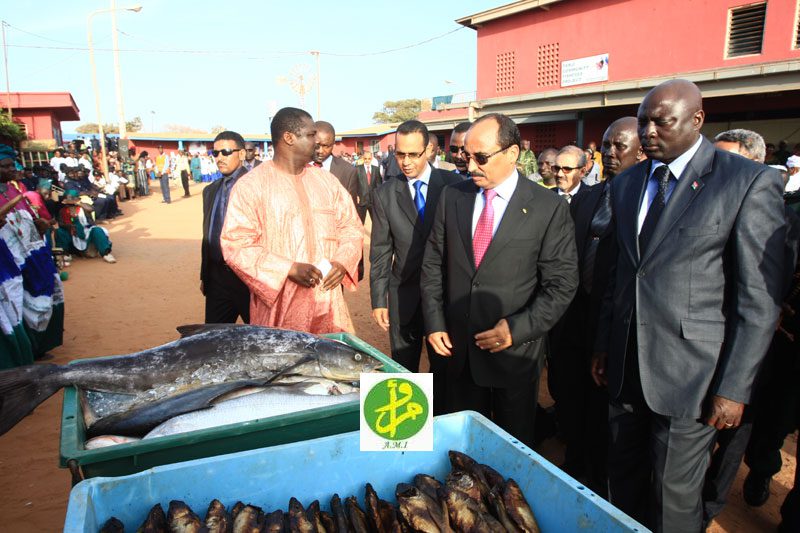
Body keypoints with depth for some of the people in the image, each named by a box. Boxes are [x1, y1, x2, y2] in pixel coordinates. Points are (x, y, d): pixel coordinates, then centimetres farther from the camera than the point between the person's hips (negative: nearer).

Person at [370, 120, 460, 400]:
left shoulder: (453, 184, -4)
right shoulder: (385, 194, 0)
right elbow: (380, 252, 2)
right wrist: (378, 299, 0)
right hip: (404, 296, 1)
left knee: (445, 367, 11)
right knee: (404, 369, 12)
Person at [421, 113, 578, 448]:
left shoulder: (549, 208, -8)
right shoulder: (452, 197, 3)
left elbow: (562, 284, -7)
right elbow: (433, 265, 7)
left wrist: (518, 329, -16)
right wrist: (434, 323, 1)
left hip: (514, 352, -2)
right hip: (456, 348, 3)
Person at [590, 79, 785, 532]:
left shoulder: (750, 183, -9)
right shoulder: (626, 184, 9)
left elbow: (759, 299, -10)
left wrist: (735, 387, -11)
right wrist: (604, 345, 13)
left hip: (689, 372, -5)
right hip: (626, 366, 5)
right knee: (625, 485, 17)